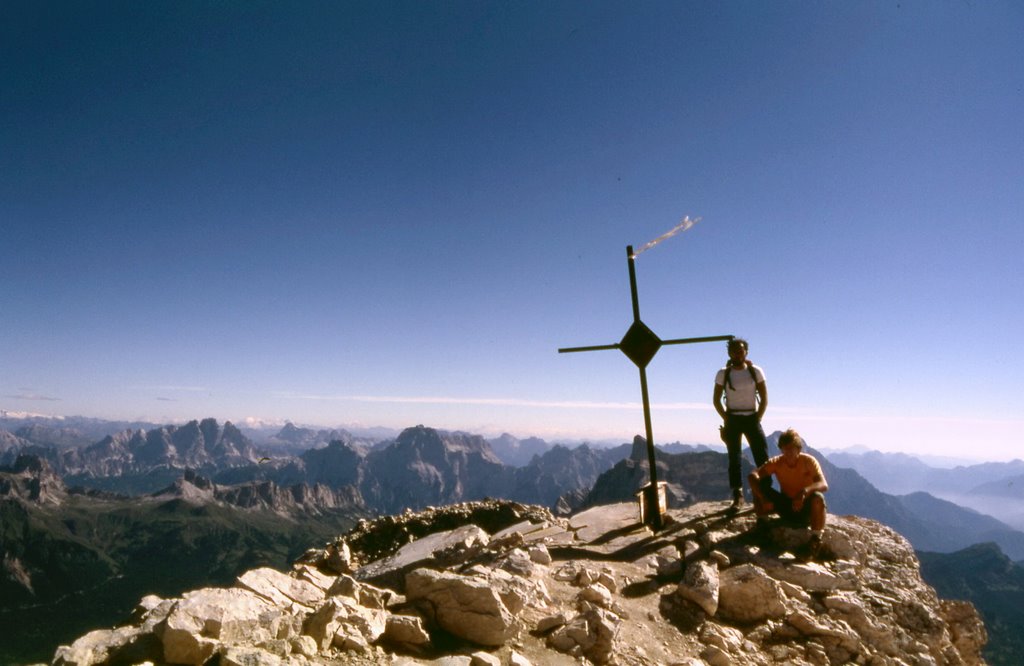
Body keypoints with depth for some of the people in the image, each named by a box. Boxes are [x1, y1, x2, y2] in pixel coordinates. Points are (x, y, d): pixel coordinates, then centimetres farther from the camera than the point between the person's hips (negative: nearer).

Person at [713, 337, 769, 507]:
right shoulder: (723, 374, -2)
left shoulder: (756, 371, -2)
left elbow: (764, 398, 2)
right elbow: (716, 400, 2)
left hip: (752, 418, 0)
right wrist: (726, 419, -5)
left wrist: (758, 418, -5)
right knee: (734, 458, 3)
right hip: (733, 420, 0)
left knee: (762, 456, -5)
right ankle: (737, 496, 9)